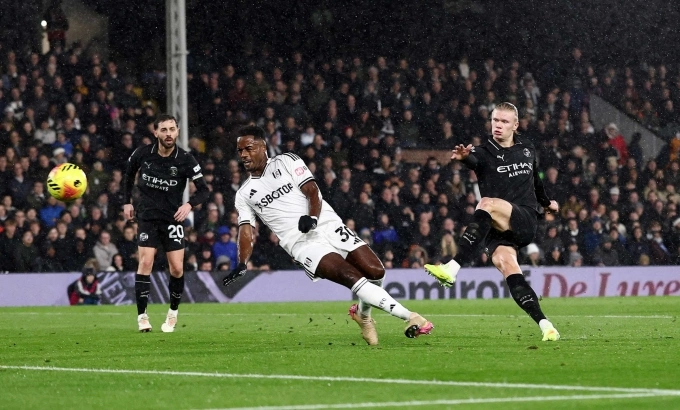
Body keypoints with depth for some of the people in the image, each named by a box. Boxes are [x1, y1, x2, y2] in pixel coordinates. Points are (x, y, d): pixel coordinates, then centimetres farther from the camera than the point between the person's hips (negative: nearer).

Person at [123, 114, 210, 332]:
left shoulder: (185, 160, -11)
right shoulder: (142, 154, -7)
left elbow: (204, 190, -10)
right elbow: (128, 174, 15)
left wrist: (190, 204, -28)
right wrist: (126, 201, 10)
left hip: (173, 218, 0)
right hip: (147, 216, 0)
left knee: (177, 268, -4)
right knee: (145, 263, -13)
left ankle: (173, 313, 19)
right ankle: (142, 316, -6)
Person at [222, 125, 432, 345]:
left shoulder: (286, 162, 7)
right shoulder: (244, 195, 14)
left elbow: (312, 191, -2)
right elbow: (246, 230, 8)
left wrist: (312, 217, -22)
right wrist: (242, 265, -8)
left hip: (328, 226, 1)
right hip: (302, 242, -1)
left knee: (375, 272, -13)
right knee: (351, 276, -24)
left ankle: (363, 313, 20)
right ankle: (409, 317, -28)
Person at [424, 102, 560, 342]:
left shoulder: (527, 150, 15)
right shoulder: (485, 153, 6)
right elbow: (474, 160, -20)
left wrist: (546, 202, 50)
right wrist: (464, 157, -44)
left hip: (526, 222, -1)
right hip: (496, 229, 1)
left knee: (488, 203, -31)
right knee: (505, 264, -27)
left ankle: (453, 269, -41)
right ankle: (545, 326, -27)